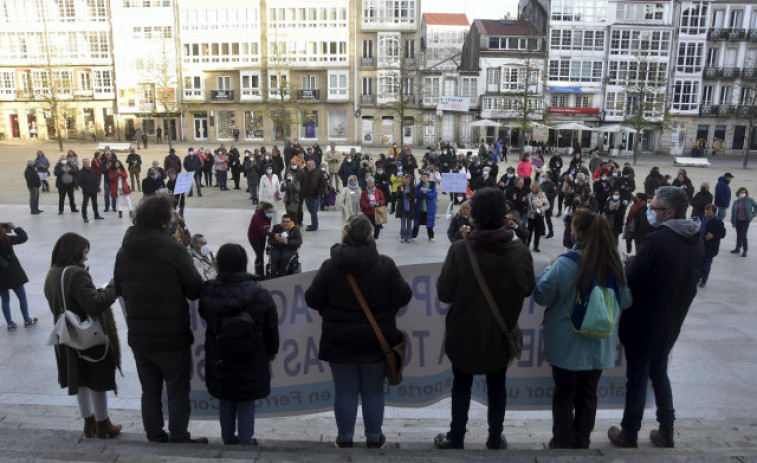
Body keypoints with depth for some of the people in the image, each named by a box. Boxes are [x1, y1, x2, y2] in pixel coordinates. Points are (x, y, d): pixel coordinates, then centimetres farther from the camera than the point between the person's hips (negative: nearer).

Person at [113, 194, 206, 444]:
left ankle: (155, 437, 31)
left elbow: (118, 289, 10)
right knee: (178, 392, 10)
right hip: (172, 336, -5)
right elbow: (196, 289, -16)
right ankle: (179, 439, 19)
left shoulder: (124, 250, 0)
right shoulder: (173, 249, -19)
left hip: (138, 336, 6)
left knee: (150, 391, 19)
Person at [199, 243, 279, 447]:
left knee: (226, 402, 20)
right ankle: (246, 443, 22)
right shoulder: (260, 294, -17)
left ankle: (228, 441, 34)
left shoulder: (209, 293, -16)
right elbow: (272, 327, -6)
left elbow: (204, 316, 2)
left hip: (220, 361, 2)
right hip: (252, 362, -1)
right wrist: (272, 351, 10)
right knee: (247, 403, 14)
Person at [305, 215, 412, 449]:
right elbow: (403, 296, -9)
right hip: (376, 340, 0)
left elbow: (312, 300, -5)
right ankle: (374, 438, 28)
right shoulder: (385, 264, -13)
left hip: (339, 341, 0)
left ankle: (345, 438, 27)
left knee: (345, 392, 13)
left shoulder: (329, 266, -11)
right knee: (373, 391, 15)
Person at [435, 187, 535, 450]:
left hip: (465, 334, -2)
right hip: (502, 334, 2)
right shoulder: (520, 251, -15)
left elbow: (444, 293, -16)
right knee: (497, 387, 21)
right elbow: (528, 289, 0)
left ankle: (456, 440, 31)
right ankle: (495, 441, 34)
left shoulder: (460, 251, -23)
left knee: (461, 387, 18)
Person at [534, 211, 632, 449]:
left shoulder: (564, 264, -22)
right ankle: (582, 442, 33)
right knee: (588, 394, 19)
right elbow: (625, 301, 4)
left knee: (564, 394, 14)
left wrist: (548, 270, 4)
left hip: (567, 345, -3)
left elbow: (542, 296, -11)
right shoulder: (615, 264, -8)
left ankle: (562, 443, 27)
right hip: (601, 344, 4)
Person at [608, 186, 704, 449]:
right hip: (671, 323, 7)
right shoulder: (697, 242, 0)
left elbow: (629, 280, -21)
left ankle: (629, 436, 19)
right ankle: (666, 432, 31)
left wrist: (627, 263, -1)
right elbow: (688, 282, 11)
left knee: (637, 378, 6)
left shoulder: (657, 241, -26)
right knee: (659, 372, 22)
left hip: (643, 323, -7)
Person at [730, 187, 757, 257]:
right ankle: (737, 248, 26)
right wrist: (733, 222, 1)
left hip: (745, 221, -3)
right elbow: (733, 212, 4)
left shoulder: (749, 200, -4)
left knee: (743, 235, -8)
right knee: (738, 235, 14)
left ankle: (745, 251, 3)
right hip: (738, 221, 3)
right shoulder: (736, 202, 3)